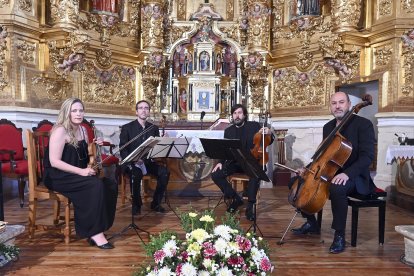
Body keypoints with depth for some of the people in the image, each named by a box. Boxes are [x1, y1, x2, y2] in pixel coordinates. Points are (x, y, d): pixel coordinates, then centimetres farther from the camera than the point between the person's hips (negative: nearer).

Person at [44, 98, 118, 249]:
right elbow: (54, 162, -21)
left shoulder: (83, 130, 10)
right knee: (96, 185, -31)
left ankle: (98, 228, -8)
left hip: (77, 174, 8)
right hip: (59, 177, -8)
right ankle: (95, 232, -21)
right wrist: (81, 171, -27)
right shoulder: (60, 131, -14)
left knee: (111, 186, -14)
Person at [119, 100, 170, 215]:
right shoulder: (127, 128, 0)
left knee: (165, 172, -23)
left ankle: (156, 203, -5)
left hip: (148, 162, 3)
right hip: (131, 163, -3)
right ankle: (136, 204, -10)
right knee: (135, 174, -35)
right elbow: (123, 150, -5)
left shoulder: (154, 128, 10)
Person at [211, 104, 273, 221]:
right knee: (215, 175, -17)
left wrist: (268, 133, -19)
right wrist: (221, 162, -7)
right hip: (234, 162, 4)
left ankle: (250, 205, -18)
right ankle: (235, 198, -1)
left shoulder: (254, 125, 4)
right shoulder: (228, 131, 11)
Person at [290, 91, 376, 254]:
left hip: (354, 176, -7)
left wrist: (347, 173, -33)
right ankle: (311, 224, 13)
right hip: (329, 173, 8)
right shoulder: (328, 127, 11)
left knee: (336, 188, -39)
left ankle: (339, 235, -20)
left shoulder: (363, 124, -10)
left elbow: (367, 156, -19)